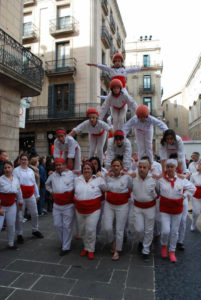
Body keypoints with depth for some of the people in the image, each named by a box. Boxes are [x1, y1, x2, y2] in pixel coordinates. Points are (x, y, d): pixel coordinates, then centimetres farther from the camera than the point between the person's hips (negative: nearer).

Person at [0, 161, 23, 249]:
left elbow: (19, 193, 11)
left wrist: (20, 204, 16)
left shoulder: (16, 179, 1)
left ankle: (11, 243, 27)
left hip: (12, 206, 4)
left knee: (11, 225, 10)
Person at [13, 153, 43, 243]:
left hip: (31, 196, 5)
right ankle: (19, 234, 20)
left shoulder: (31, 171, 11)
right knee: (19, 216, 4)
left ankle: (35, 230, 33)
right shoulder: (16, 170, -5)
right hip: (21, 196, -5)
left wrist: (37, 195, 18)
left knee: (34, 214, 14)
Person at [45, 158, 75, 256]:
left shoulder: (71, 174, -10)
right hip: (57, 205, 5)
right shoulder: (53, 175, 6)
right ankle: (63, 242, 34)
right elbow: (47, 184, 26)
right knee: (57, 225, 11)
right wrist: (52, 191, 13)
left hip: (68, 205, -5)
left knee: (67, 226, 2)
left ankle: (66, 247, 16)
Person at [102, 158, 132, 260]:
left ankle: (116, 251, 23)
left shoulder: (127, 177, -10)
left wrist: (126, 196, 1)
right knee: (106, 228, -1)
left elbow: (132, 189, 3)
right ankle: (113, 242, 30)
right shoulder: (107, 177, -1)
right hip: (109, 205, 3)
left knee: (119, 230, 4)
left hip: (122, 206, -2)